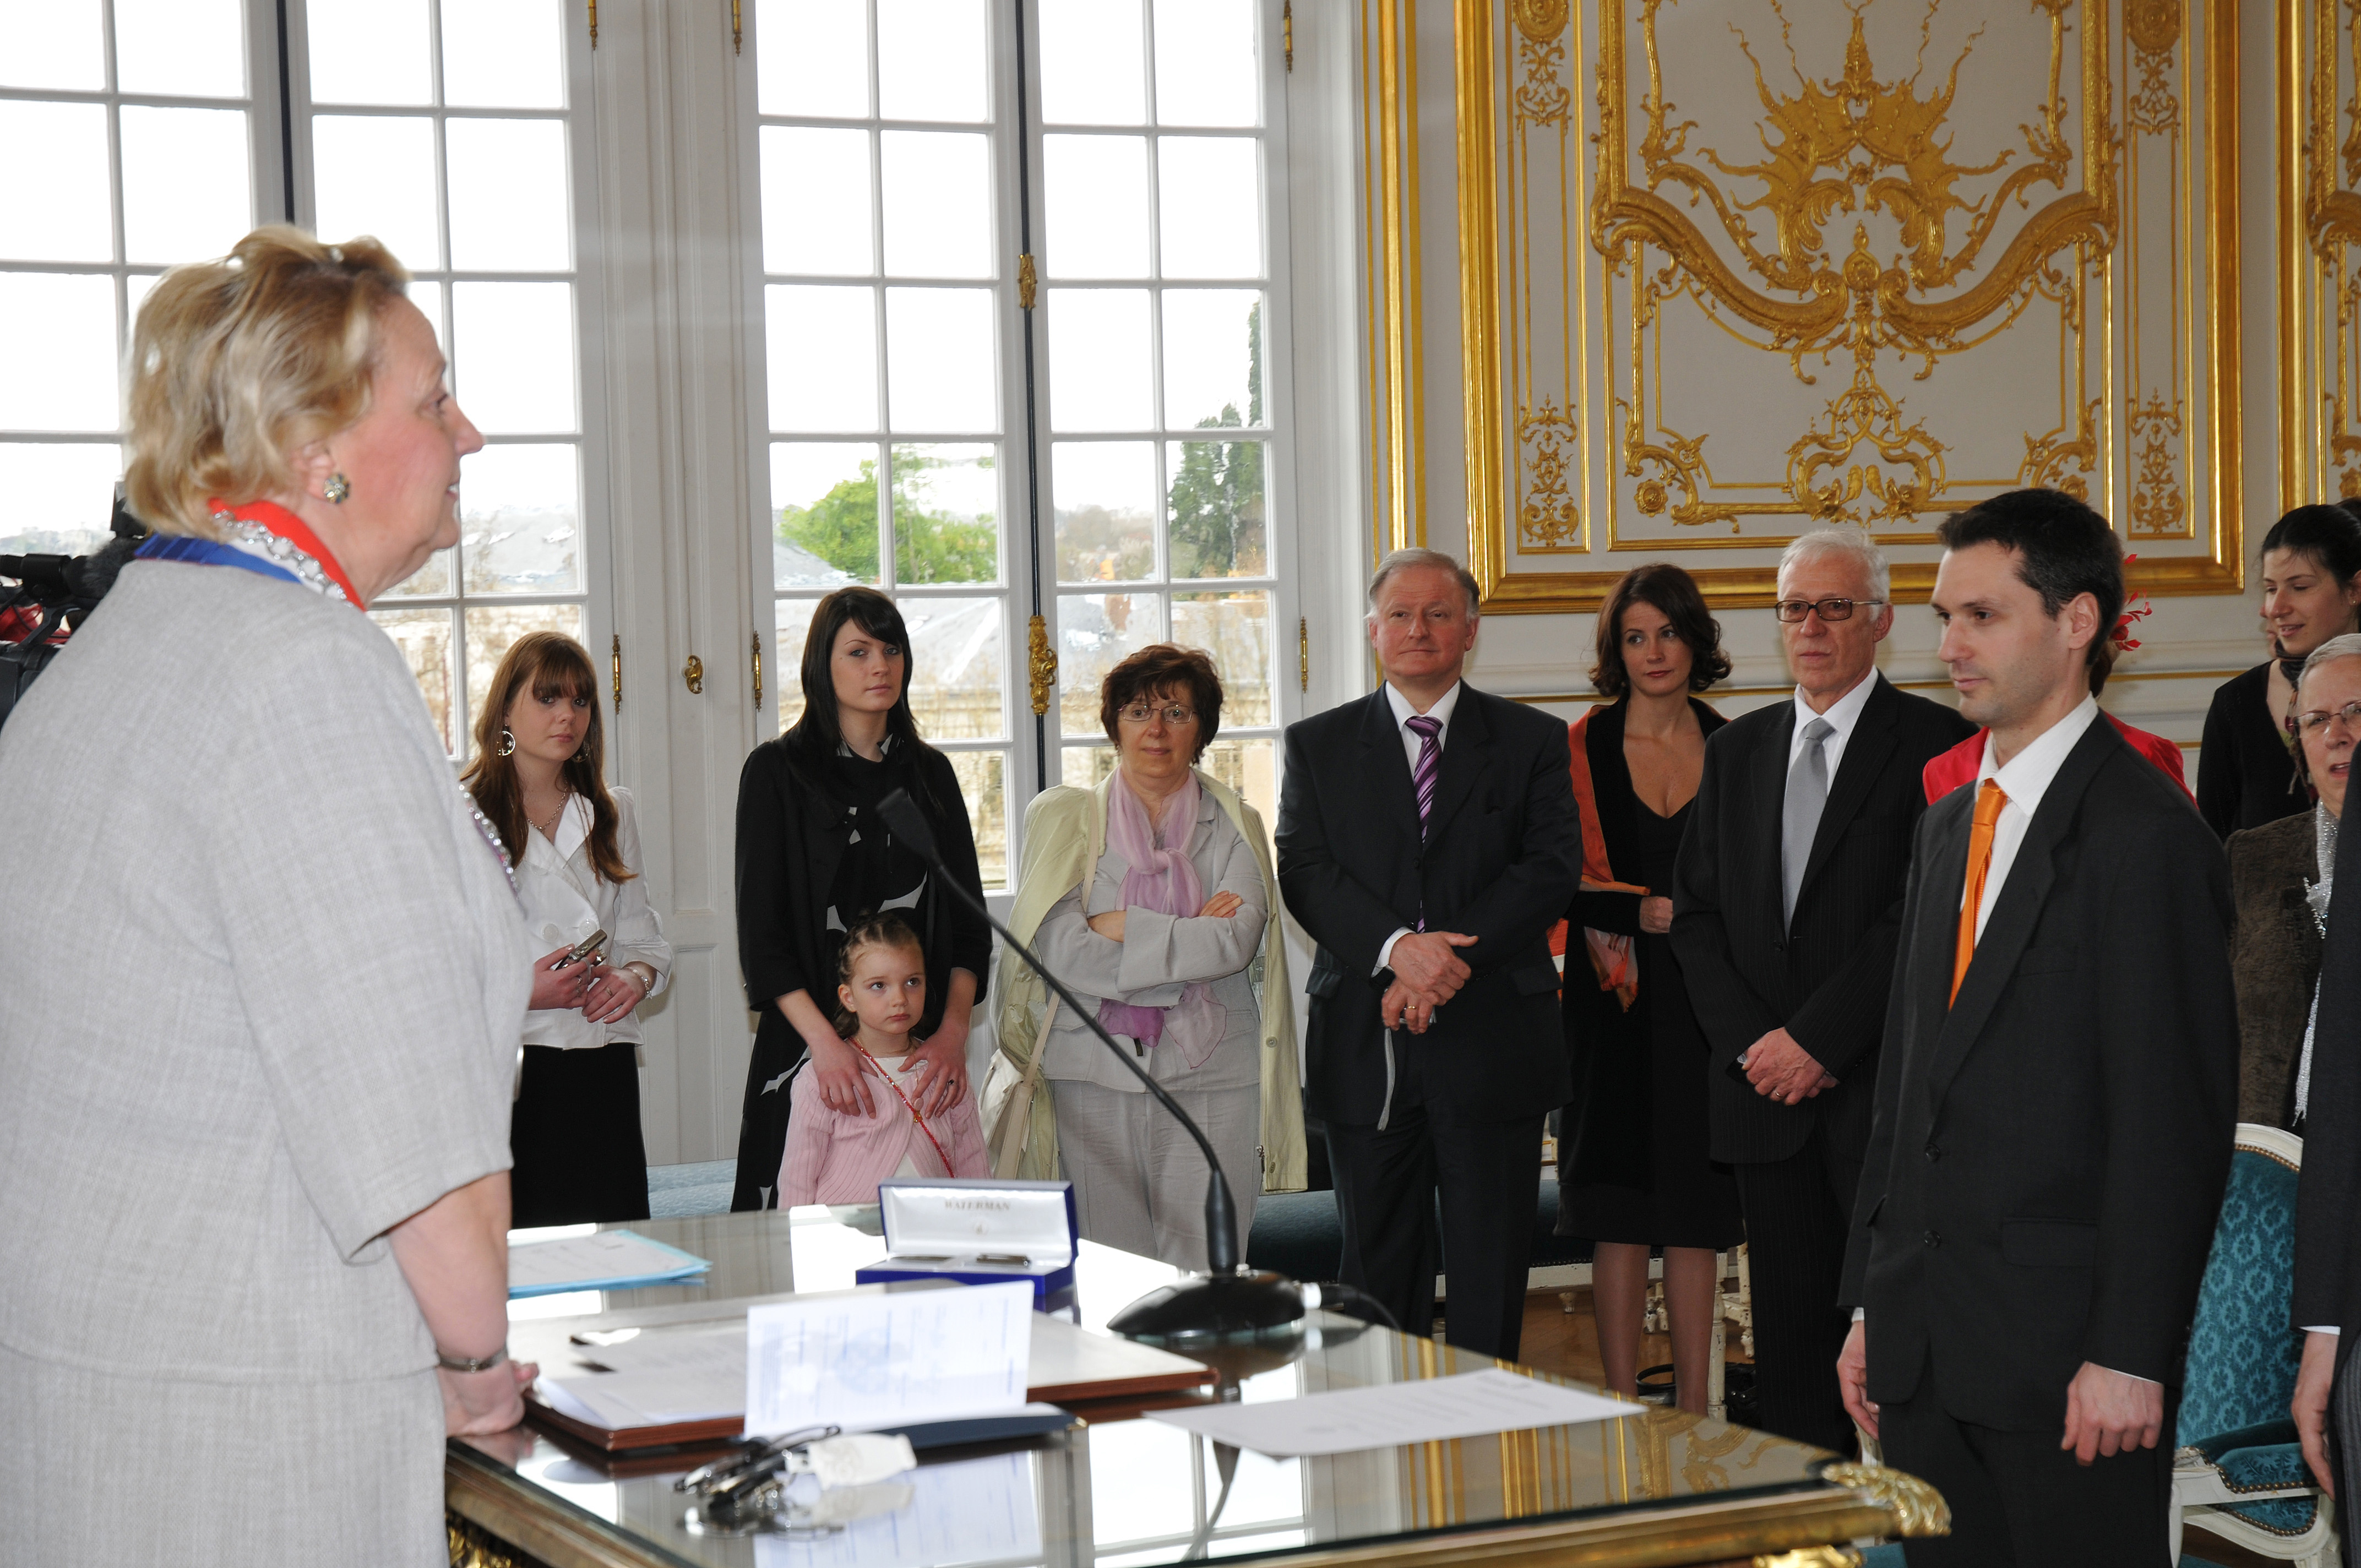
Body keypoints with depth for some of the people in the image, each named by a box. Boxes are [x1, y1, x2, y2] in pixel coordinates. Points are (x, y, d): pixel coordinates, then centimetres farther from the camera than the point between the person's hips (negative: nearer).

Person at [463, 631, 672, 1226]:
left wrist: (636, 976, -3)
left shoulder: (612, 813, 17)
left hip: (604, 1069, 4)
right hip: (506, 1069, -4)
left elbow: (645, 936, 19)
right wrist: (521, 990, -18)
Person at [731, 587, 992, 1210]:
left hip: (922, 1048, 3)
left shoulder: (930, 773, 12)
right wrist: (824, 1041, -18)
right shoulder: (778, 770, 0)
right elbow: (759, 928, -6)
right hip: (810, 1042, -3)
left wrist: (954, 1029, -7)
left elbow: (969, 918, 10)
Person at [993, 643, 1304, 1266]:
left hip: (1210, 1080, 0)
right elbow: (1062, 951, -6)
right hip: (1093, 1076, 0)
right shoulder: (1066, 820, 7)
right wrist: (1192, 941, -6)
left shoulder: (1237, 827, 10)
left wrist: (1123, 929, -7)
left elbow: (1239, 940, -7)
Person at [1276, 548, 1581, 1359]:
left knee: (1492, 1275, 4)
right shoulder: (1318, 745, 8)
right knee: (1378, 1269, 7)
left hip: (1492, 1041, -1)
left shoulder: (1532, 742, 6)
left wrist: (1449, 961, -17)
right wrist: (1398, 947, -20)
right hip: (1364, 1045, 1)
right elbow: (1305, 873, -3)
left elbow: (1552, 868, -5)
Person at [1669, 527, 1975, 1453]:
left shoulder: (1936, 743, -3)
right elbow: (1696, 913, 12)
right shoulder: (1735, 750, 16)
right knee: (1789, 1333, 7)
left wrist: (1815, 1040, -13)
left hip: (1885, 1093, -5)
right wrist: (1753, 1044, -3)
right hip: (1767, 1096, 5)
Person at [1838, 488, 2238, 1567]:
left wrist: (2130, 1355, -18)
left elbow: (2174, 1122, -15)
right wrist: (1872, 1305, 13)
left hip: (2063, 1351, -7)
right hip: (1926, 1349, 7)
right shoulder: (1947, 824, 15)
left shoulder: (2145, 835, -11)